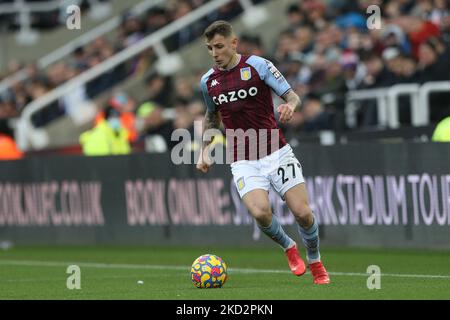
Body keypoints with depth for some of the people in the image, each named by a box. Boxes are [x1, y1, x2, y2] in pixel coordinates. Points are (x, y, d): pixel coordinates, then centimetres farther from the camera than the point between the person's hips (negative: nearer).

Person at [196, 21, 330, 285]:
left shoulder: (259, 65, -6)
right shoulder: (208, 81, 6)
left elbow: (293, 96, -6)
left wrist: (290, 106, -30)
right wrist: (204, 150, 12)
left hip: (276, 152, -2)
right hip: (243, 161, 2)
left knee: (302, 212, -10)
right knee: (260, 213, -23)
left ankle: (316, 263, 19)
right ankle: (289, 248, 8)